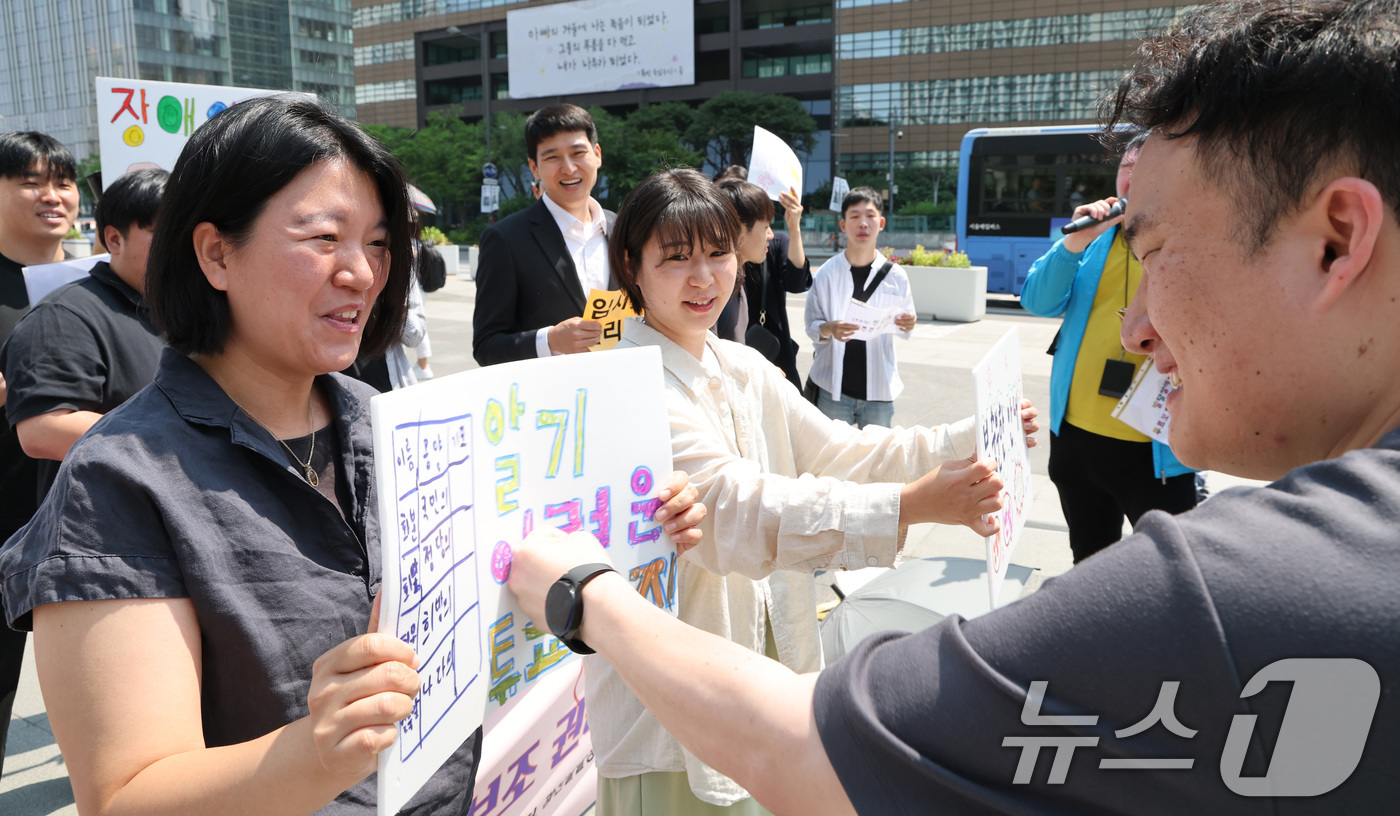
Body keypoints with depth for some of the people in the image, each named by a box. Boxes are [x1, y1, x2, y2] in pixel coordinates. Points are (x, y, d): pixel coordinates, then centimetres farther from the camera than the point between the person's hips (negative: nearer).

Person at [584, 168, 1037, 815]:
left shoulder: (742, 368, 6)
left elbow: (836, 452, 6)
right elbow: (734, 508, -31)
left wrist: (969, 440, -6)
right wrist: (909, 505, -39)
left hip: (763, 657, 7)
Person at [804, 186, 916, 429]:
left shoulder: (895, 276, 1)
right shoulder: (827, 273, -1)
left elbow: (903, 331, 9)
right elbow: (811, 325, 1)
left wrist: (908, 324, -14)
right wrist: (829, 328, -21)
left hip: (879, 390, 1)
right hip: (834, 389, -1)